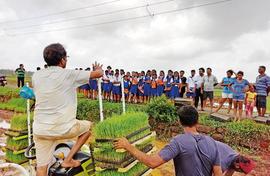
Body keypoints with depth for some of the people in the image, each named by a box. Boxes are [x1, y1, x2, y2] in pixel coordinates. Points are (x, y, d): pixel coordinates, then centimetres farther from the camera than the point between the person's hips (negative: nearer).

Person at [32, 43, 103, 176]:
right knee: (88, 126, 23)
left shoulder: (36, 76, 5)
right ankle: (68, 160, 21)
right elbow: (99, 73, -2)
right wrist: (97, 69, 21)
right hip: (63, 128, -5)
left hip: (40, 129, 5)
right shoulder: (69, 74, -10)